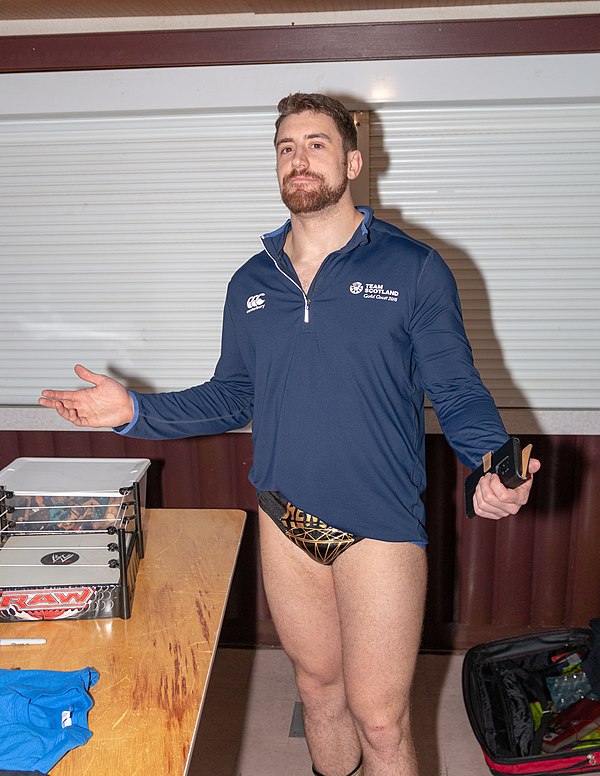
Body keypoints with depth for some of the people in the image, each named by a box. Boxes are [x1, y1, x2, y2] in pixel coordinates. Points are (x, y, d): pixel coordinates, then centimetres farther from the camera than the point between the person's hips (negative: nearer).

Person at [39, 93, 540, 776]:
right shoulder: (251, 283, 8)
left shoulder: (413, 270, -5)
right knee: (318, 689, 21)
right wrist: (135, 411, 2)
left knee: (379, 721, 5)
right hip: (285, 523, 4)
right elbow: (230, 397, 13)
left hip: (380, 525, -4)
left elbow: (458, 393, -5)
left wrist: (495, 465, -24)